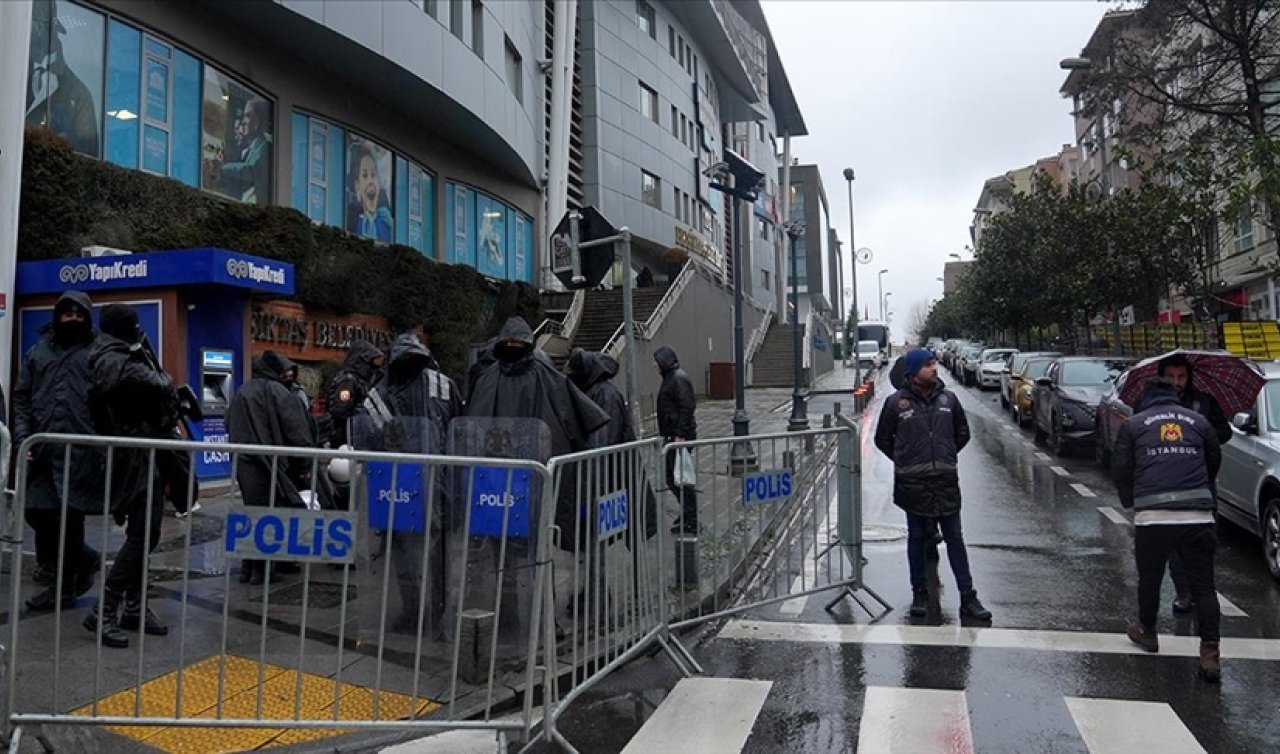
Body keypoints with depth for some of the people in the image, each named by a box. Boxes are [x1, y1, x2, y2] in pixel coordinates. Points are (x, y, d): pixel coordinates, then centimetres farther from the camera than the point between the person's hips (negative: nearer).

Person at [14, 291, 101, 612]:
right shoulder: (38, 352, 17)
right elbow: (21, 400, 17)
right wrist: (22, 438, 4)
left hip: (81, 451, -5)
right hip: (42, 449, 5)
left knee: (68, 517, -2)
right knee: (38, 512, 7)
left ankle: (62, 587, 11)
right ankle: (84, 558, 29)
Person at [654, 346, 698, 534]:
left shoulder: (679, 379, -15)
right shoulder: (670, 378, 17)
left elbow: (686, 407, -22)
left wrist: (680, 434, -24)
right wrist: (665, 432, 20)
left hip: (679, 436, -11)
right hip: (672, 436, 11)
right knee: (671, 476, 16)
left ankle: (691, 522, 1)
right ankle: (687, 513, 25)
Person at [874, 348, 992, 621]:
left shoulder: (948, 398, 4)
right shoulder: (896, 402, -5)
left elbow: (963, 433, 18)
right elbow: (882, 439, 6)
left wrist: (946, 456, 12)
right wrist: (904, 461, 4)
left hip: (946, 481, 2)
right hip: (913, 484, -2)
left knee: (955, 539, 6)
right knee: (917, 539, 10)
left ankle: (968, 597, 12)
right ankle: (920, 593, 22)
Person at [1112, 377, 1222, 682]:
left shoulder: (1133, 424, 9)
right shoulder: (1198, 421, 14)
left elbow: (1120, 469, 6)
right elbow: (1214, 462, 23)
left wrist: (1130, 502, 22)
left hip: (1151, 516, -1)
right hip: (1198, 516, 1)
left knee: (1149, 579, 17)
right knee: (1203, 586, 6)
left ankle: (1147, 632, 33)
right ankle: (1210, 654, 0)